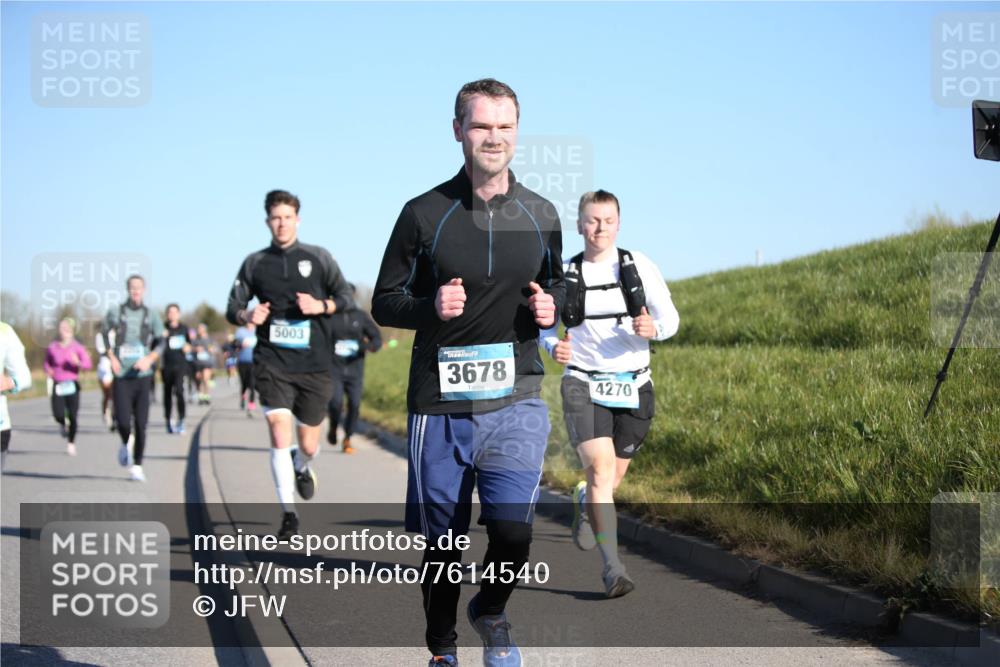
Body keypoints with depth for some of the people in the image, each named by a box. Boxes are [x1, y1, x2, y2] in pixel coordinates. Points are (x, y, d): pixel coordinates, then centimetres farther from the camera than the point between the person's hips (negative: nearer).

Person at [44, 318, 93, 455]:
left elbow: (89, 364, -9)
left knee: (73, 416, -1)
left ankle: (71, 443, 20)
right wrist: (48, 371, -3)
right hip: (58, 386, 1)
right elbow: (47, 363, 17)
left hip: (72, 385, -1)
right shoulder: (52, 347, 2)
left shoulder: (77, 347, -3)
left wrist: (78, 362, -27)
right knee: (58, 415, -15)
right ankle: (63, 424, 24)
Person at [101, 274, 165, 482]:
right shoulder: (115, 312, 4)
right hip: (122, 375, 0)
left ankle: (137, 466, 8)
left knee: (141, 424, -3)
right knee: (123, 421, -9)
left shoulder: (151, 315, 5)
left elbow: (160, 342, 3)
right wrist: (112, 358, 1)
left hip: (143, 375, 0)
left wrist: (149, 359, -15)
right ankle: (126, 443, 25)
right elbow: (104, 334, 14)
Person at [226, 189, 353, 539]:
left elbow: (346, 296, 5)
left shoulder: (318, 257, 5)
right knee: (279, 431, -16)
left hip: (314, 364, 0)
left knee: (309, 446, 7)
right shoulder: (255, 263, 7)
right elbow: (232, 307, 12)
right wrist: (247, 316, -12)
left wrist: (321, 306, -15)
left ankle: (302, 467, 45)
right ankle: (288, 513, -9)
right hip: (271, 362, 0)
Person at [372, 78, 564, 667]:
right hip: (441, 404, -1)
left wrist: (549, 307, -1)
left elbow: (557, 285, 22)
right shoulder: (424, 214, -1)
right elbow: (385, 303, 4)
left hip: (516, 401, 1)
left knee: (513, 532, -15)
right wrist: (431, 308, -17)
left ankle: (492, 612, 17)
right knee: (443, 545, 7)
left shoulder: (540, 214, 7)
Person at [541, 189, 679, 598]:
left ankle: (584, 503, 50)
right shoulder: (564, 274, 0)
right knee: (601, 469, -20)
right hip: (584, 385, -2)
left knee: (612, 477, 13)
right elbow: (544, 324, 12)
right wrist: (554, 347, -11)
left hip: (633, 387, 2)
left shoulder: (640, 267, -1)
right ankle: (612, 567, -19)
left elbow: (670, 318, -3)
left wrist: (653, 329, -27)